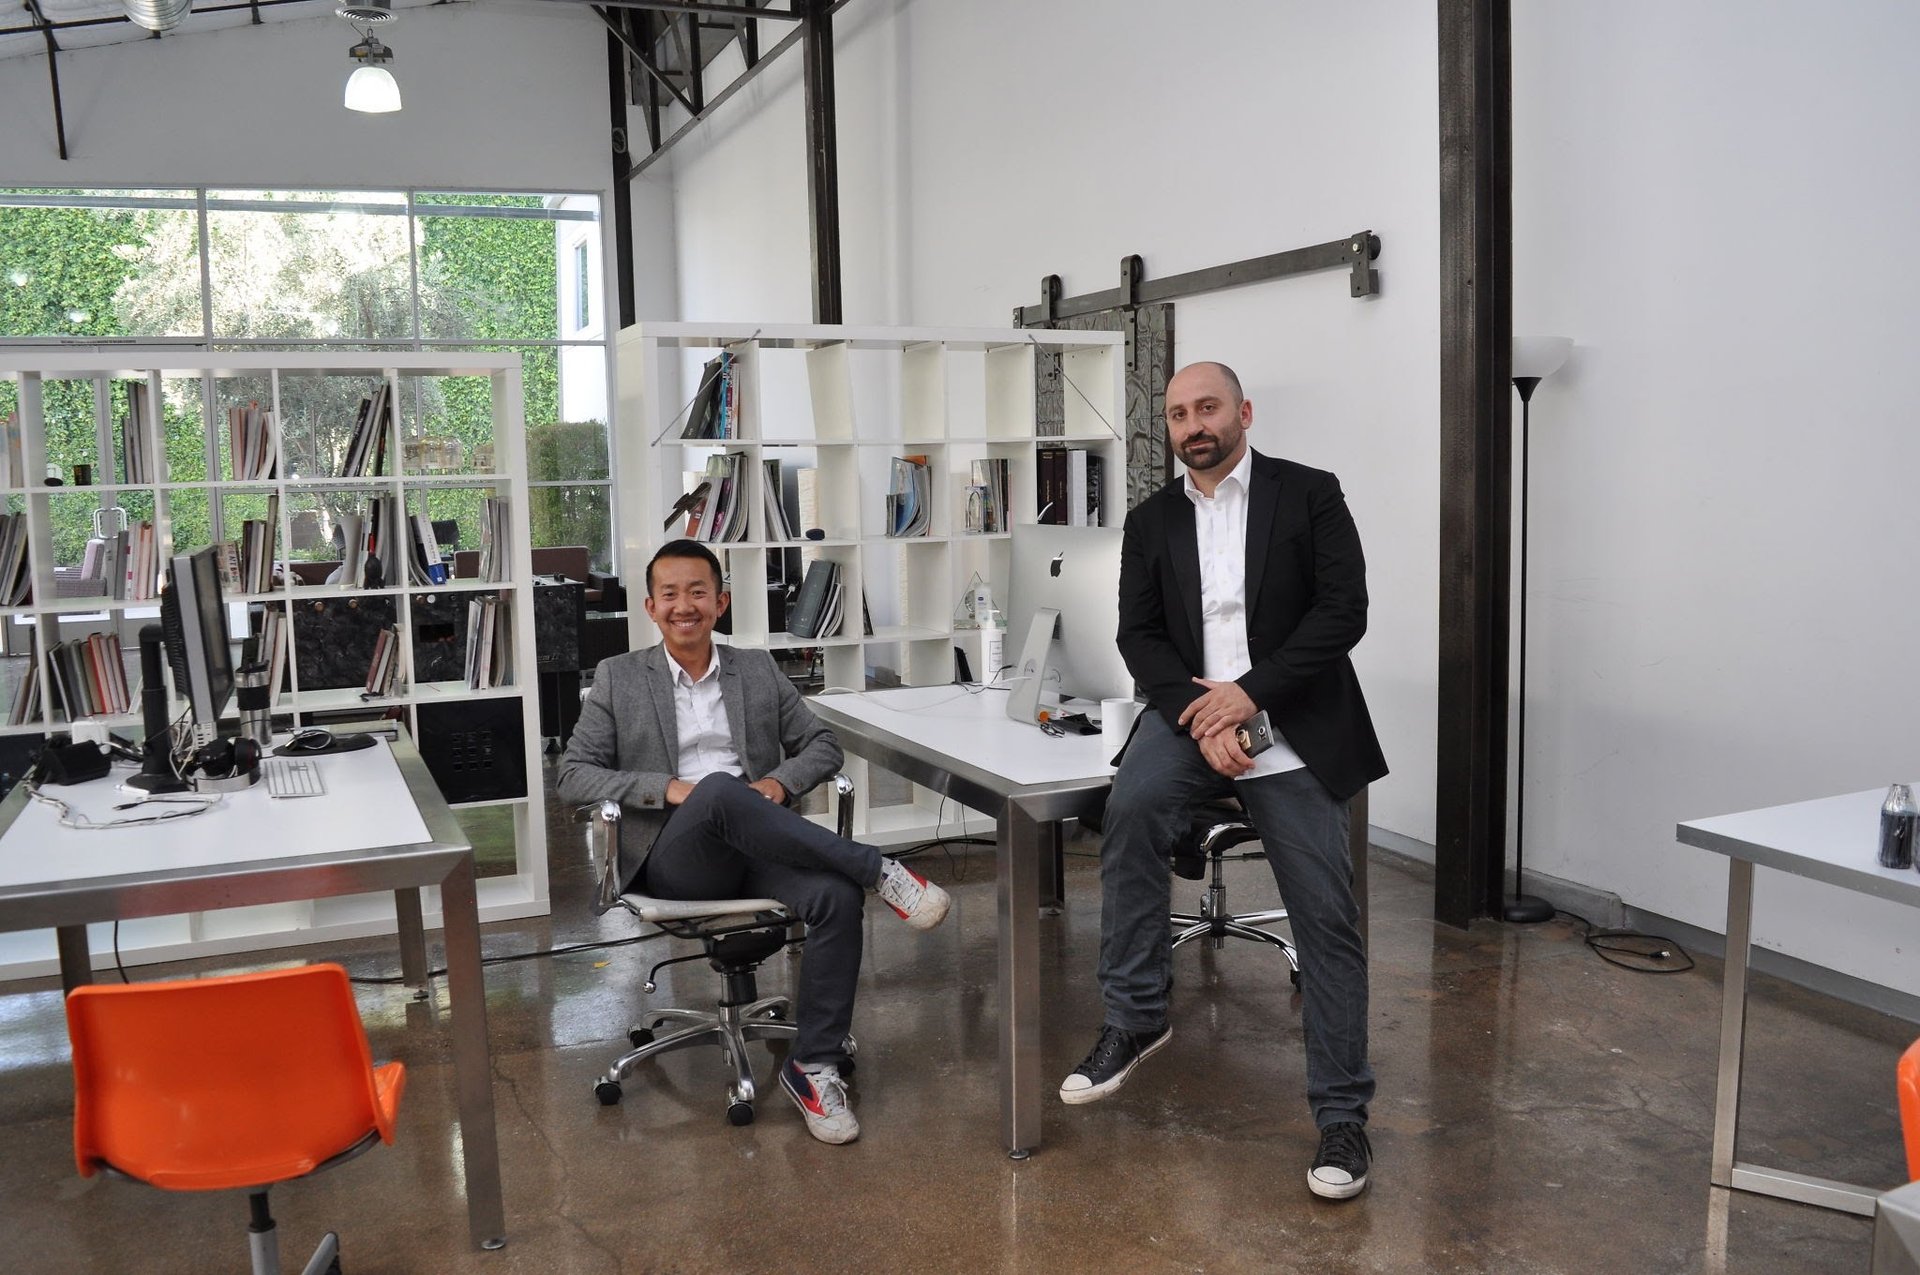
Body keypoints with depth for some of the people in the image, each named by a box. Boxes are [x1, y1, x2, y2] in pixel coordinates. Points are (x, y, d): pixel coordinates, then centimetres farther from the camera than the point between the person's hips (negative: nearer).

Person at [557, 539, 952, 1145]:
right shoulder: (618, 677, 10)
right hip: (675, 856, -2)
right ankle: (876, 869, -29)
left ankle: (813, 1066, -15)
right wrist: (667, 788, -12)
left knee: (837, 897, -29)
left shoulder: (758, 669, 17)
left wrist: (780, 781, -7)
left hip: (759, 849, 3)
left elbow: (822, 744, 16)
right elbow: (574, 776, 4)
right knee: (719, 790, -37)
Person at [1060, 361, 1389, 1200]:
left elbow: (1343, 610, -8)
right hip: (1191, 710, 2)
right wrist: (1196, 713, -15)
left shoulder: (1309, 494, 1)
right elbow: (1139, 635, 3)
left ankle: (1342, 1116, 13)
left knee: (1327, 924, -2)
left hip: (1291, 730, -1)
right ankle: (1134, 1017, -16)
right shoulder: (1151, 520, 10)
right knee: (1132, 807, -30)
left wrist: (1251, 692, -17)